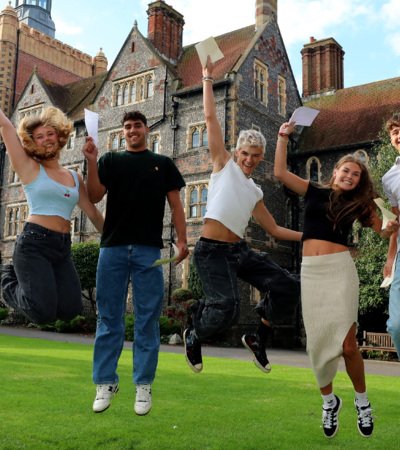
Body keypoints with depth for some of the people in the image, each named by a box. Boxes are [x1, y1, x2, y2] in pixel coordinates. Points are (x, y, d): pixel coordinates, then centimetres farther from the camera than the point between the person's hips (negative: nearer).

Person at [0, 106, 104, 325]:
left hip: (62, 248, 5)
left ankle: (24, 281, 18)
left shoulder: (75, 178, 16)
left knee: (70, 309, -8)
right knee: (44, 312, -17)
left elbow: (94, 214, 20)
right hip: (34, 243, -5)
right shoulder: (29, 167, 3)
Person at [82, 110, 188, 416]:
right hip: (113, 247, 1)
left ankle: (144, 386, 9)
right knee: (109, 319, 3)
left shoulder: (163, 163, 14)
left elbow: (176, 204, 7)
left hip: (149, 250, 0)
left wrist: (182, 240, -5)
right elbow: (95, 196, 2)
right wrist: (92, 162, -9)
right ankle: (106, 383, 12)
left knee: (148, 320, 1)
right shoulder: (111, 160, 14)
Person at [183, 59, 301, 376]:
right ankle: (194, 337, 10)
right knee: (227, 307, -24)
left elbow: (274, 229, 24)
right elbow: (210, 117, 3)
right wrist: (208, 79, 7)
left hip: (240, 250, 6)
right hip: (212, 251, -6)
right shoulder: (224, 164, 6)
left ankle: (258, 338, 16)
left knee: (289, 287, -6)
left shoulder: (255, 192, 19)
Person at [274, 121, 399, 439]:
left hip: (340, 269, -1)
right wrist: (283, 137, 4)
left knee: (346, 343, -7)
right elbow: (280, 173, 7)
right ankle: (329, 401, 24)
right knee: (319, 340, 4)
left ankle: (362, 400, 17)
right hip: (311, 271, 1)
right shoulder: (314, 192, 12)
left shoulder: (357, 203, 11)